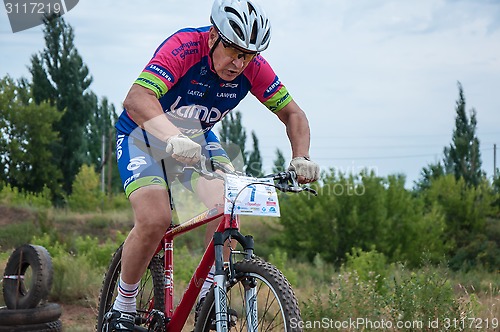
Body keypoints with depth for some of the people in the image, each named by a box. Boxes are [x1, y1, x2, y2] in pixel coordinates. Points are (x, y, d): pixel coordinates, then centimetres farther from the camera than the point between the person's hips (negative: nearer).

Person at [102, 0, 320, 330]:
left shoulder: (253, 67, -18)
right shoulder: (183, 47, -32)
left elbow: (292, 113, -8)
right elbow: (137, 99, -46)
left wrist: (301, 158, -27)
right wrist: (173, 138, -63)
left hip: (198, 137, 4)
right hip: (144, 134, -4)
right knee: (155, 220, -24)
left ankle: (208, 297, -3)